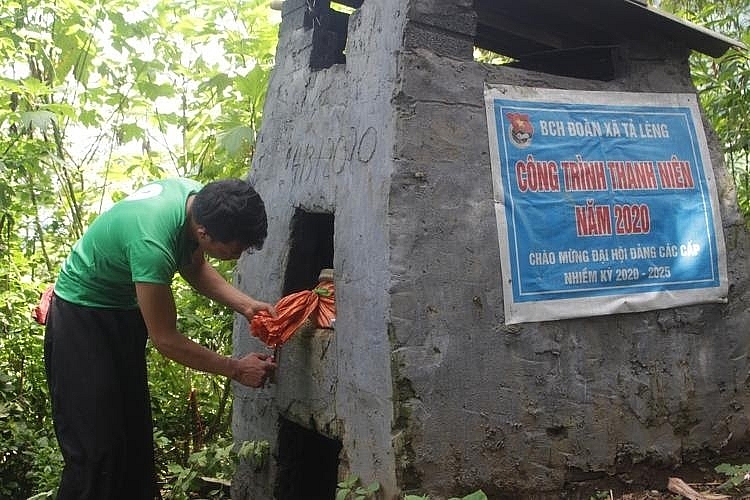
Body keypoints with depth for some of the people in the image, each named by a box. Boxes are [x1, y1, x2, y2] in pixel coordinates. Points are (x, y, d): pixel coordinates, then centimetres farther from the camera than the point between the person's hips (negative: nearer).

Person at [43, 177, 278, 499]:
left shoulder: (198, 197, -14)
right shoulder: (152, 243, -37)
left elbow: (195, 269, 5)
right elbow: (165, 339, -26)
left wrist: (246, 306, -8)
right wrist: (237, 369, -18)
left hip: (124, 312, 8)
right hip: (81, 317, -8)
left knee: (136, 436, 12)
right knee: (97, 448, -9)